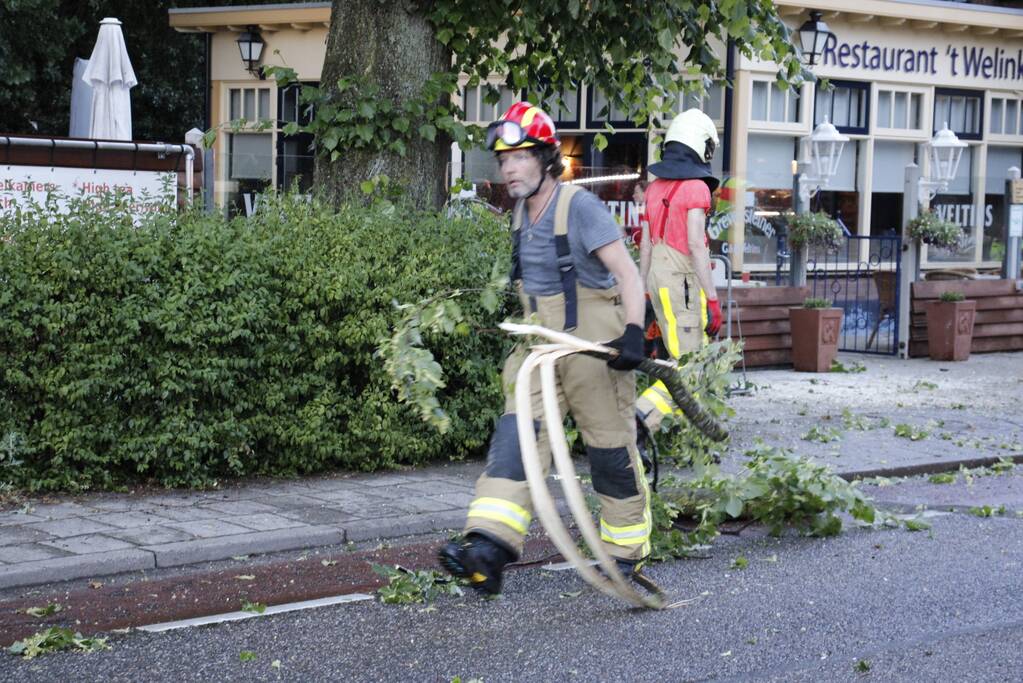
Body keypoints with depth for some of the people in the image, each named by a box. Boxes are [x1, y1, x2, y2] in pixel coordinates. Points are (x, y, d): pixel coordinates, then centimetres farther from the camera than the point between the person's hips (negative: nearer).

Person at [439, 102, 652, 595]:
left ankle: (627, 551, 21)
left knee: (611, 447, 3)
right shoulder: (521, 212, 8)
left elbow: (626, 272, -21)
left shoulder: (579, 206, -15)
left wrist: (632, 332, -33)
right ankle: (488, 547, -20)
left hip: (592, 346, -7)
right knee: (518, 433, -9)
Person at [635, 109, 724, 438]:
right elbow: (696, 245, -16)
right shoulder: (695, 187, -11)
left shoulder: (656, 186, 12)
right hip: (684, 280, -8)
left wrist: (643, 288, 21)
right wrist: (712, 298, -15)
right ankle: (643, 417, -22)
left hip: (657, 278, 8)